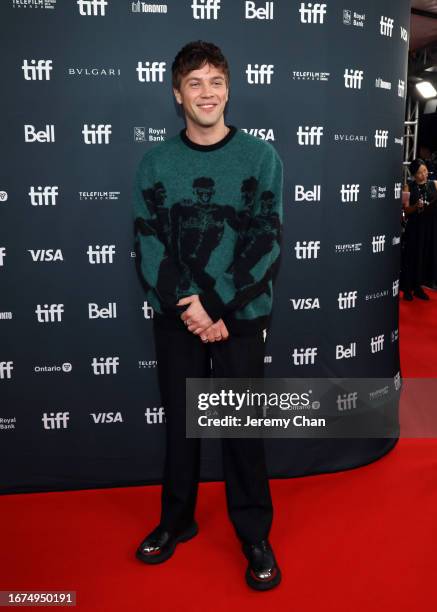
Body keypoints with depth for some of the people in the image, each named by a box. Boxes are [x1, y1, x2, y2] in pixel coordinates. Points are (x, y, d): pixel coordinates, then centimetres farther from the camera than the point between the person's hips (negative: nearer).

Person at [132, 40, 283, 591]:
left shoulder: (261, 157, -1)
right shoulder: (155, 163, 4)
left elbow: (266, 242, -7)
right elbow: (149, 245, -2)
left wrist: (218, 309, -14)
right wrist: (187, 306, -14)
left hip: (241, 315, -1)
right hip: (176, 317, 2)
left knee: (242, 426, 5)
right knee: (180, 421, 12)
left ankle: (255, 534, 24)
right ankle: (177, 520, 32)